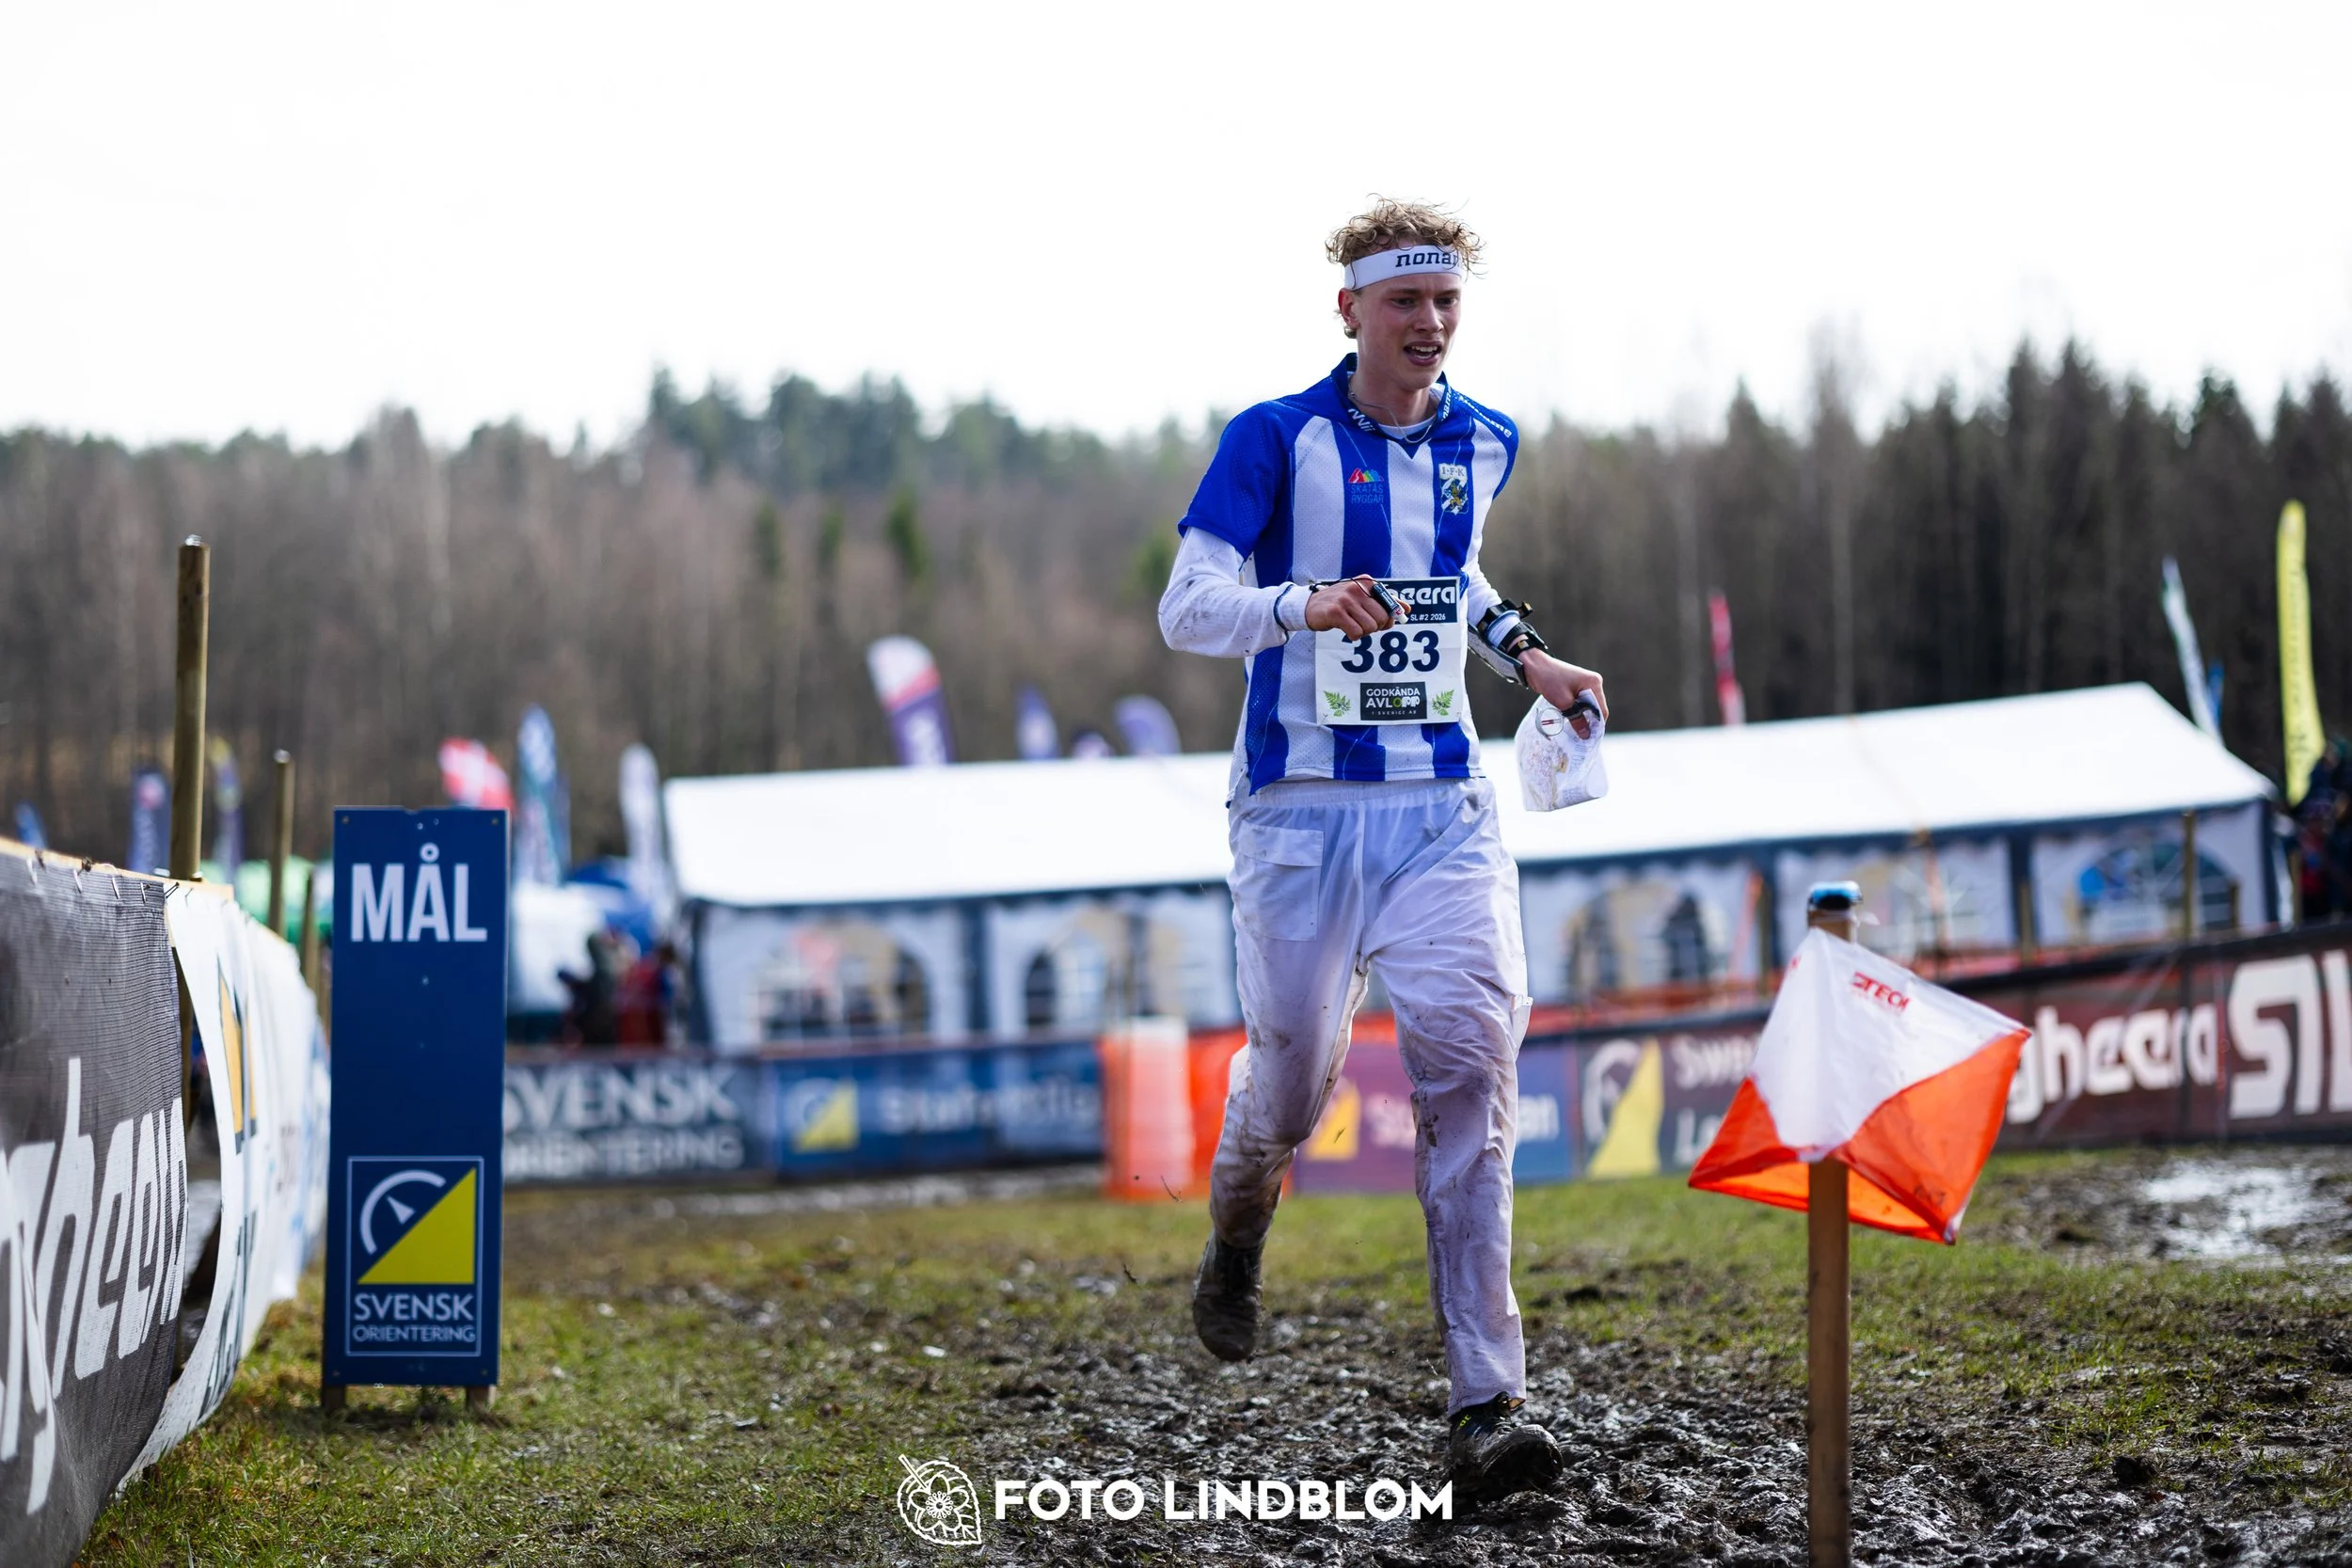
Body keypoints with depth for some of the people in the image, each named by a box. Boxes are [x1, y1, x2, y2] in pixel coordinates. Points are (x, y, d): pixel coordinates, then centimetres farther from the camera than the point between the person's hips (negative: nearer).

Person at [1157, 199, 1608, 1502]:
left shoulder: (1483, 444, 10)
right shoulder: (1277, 439, -6)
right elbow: (1189, 609, -14)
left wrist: (1523, 656, 15)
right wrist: (1308, 607, -31)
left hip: (1441, 805, 3)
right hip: (1302, 806, -3)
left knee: (1471, 1054, -14)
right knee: (1294, 1070, 2)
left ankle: (1486, 1403, -15)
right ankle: (1236, 1236, 41)